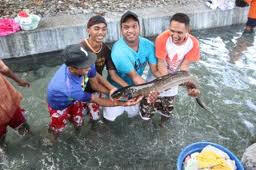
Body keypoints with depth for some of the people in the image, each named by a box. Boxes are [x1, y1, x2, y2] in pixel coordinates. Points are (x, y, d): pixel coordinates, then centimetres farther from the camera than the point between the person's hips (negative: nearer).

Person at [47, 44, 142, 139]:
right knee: (58, 129, 17)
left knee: (78, 124, 21)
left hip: (73, 99, 5)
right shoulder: (71, 87, -48)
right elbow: (97, 101, -33)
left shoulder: (85, 65, -34)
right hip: (58, 104, -5)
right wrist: (123, 104, -34)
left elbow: (95, 84, -15)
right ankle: (52, 130, 52)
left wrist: (111, 90, -33)